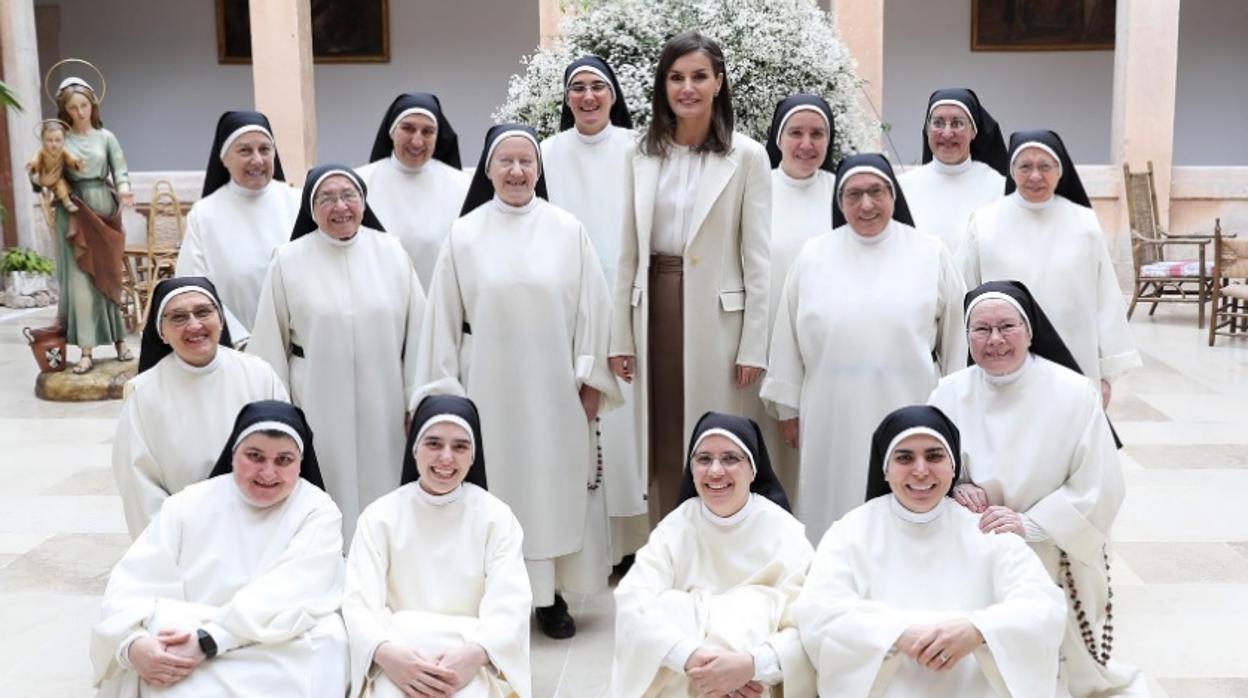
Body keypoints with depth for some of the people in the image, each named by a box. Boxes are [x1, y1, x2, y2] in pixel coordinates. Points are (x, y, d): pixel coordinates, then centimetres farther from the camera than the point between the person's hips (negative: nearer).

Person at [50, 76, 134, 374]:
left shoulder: (106, 137, 5)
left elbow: (120, 170, -3)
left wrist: (124, 190, -23)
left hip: (105, 211, 1)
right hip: (74, 213, -1)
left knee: (109, 277, 10)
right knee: (80, 280, -4)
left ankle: (119, 340, 20)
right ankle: (87, 350, -3)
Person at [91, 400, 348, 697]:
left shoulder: (318, 512, 0)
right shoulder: (190, 505, 8)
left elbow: (288, 598, -13)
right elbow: (133, 583, 1)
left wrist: (208, 641, -25)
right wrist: (134, 643, -21)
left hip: (286, 658, -1)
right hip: (186, 660, 1)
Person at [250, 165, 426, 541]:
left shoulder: (391, 252, 1)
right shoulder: (288, 260, -2)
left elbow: (416, 331, 3)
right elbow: (270, 343, 2)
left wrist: (417, 401, 3)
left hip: (382, 406, 1)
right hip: (317, 406, -1)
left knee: (380, 494, 9)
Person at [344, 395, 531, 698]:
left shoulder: (496, 516, 3)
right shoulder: (380, 516, 5)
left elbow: (510, 606, -5)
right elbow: (359, 602, -4)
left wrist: (474, 654, -25)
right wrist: (386, 654, -24)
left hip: (474, 661, 0)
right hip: (401, 655, 1)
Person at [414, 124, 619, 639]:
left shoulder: (568, 231, -1)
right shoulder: (464, 234, 0)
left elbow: (591, 308, 2)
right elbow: (443, 317, 3)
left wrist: (591, 377, 0)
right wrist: (444, 389, 2)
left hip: (554, 385, 0)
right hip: (489, 386, 0)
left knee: (556, 485, 6)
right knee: (495, 487, 3)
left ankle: (551, 594, 19)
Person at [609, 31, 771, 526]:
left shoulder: (747, 157, -4)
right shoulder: (644, 154, 7)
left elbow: (758, 259, -5)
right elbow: (629, 253, 9)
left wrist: (754, 347, -9)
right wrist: (620, 337, 7)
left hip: (718, 317, -4)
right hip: (656, 313, 4)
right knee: (664, 451, 11)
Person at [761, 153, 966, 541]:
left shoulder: (931, 253, 1)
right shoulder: (812, 256, 3)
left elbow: (955, 334, 5)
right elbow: (788, 337, 7)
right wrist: (788, 406, 8)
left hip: (909, 414, -1)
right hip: (833, 415, 1)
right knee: (837, 510, 7)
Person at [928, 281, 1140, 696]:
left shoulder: (1074, 394, -13)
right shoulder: (949, 394, -5)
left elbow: (1099, 490, -13)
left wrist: (1029, 524, -23)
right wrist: (952, 489, -16)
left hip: (1056, 564, -2)